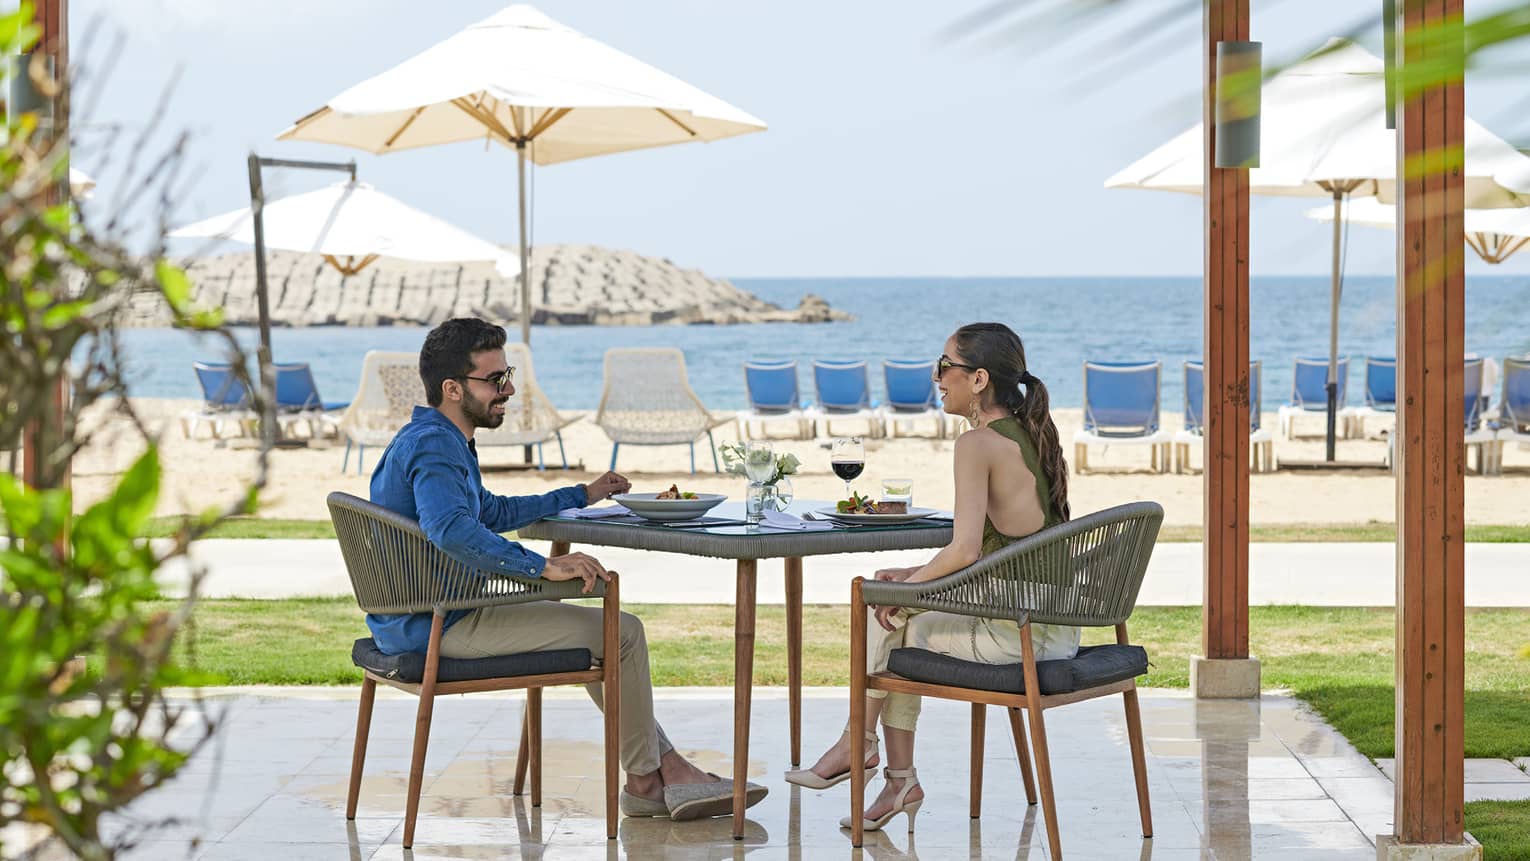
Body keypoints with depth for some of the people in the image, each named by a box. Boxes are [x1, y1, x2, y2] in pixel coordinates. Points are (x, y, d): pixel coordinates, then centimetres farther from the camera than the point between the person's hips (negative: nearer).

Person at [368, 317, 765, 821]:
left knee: (601, 628, 21)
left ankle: (670, 768, 16)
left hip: (423, 616, 11)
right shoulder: (434, 447, -20)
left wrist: (582, 495, 36)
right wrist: (544, 566, -41)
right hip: (436, 626, -11)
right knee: (623, 632, -8)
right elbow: (451, 530, -40)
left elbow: (491, 513, 32)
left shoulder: (430, 440, 15)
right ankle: (644, 780, 8)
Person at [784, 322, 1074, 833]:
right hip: (1058, 630, 9)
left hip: (1018, 634, -9)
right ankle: (900, 777, 20)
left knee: (889, 617, 11)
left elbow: (965, 550, -24)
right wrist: (918, 576, 15)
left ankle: (858, 745, 29)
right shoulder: (1032, 437, 11)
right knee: (893, 615, 20)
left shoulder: (978, 444, -16)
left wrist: (907, 586, -7)